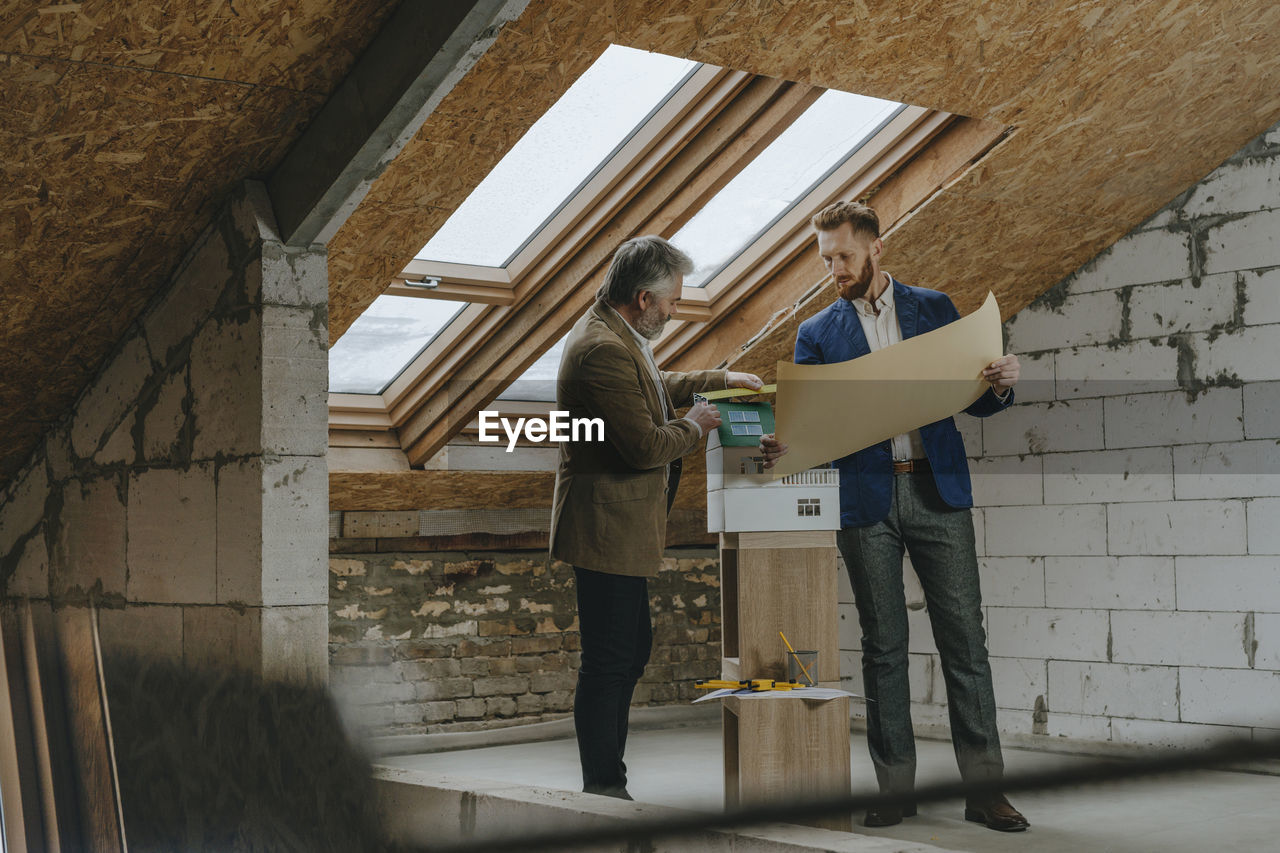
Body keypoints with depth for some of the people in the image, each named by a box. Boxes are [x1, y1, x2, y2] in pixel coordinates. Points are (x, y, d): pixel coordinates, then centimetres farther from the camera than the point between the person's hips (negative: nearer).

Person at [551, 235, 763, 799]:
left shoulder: (614, 335, 12)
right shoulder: (604, 349, -23)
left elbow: (654, 386, 32)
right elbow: (645, 445, -24)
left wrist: (723, 380, 29)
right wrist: (696, 425, -7)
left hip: (619, 527, 11)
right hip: (607, 528, -11)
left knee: (631, 651, 17)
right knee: (609, 664, -4)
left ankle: (605, 786, 26)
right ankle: (604, 792, 5)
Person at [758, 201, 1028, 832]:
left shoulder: (933, 308, 10)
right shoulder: (817, 333, 10)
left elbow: (972, 401, 11)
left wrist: (999, 385, -11)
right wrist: (783, 446, -18)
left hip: (938, 492, 0)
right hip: (865, 500, 0)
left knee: (964, 638, -2)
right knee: (883, 645, 4)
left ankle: (984, 787, 3)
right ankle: (896, 787, 12)